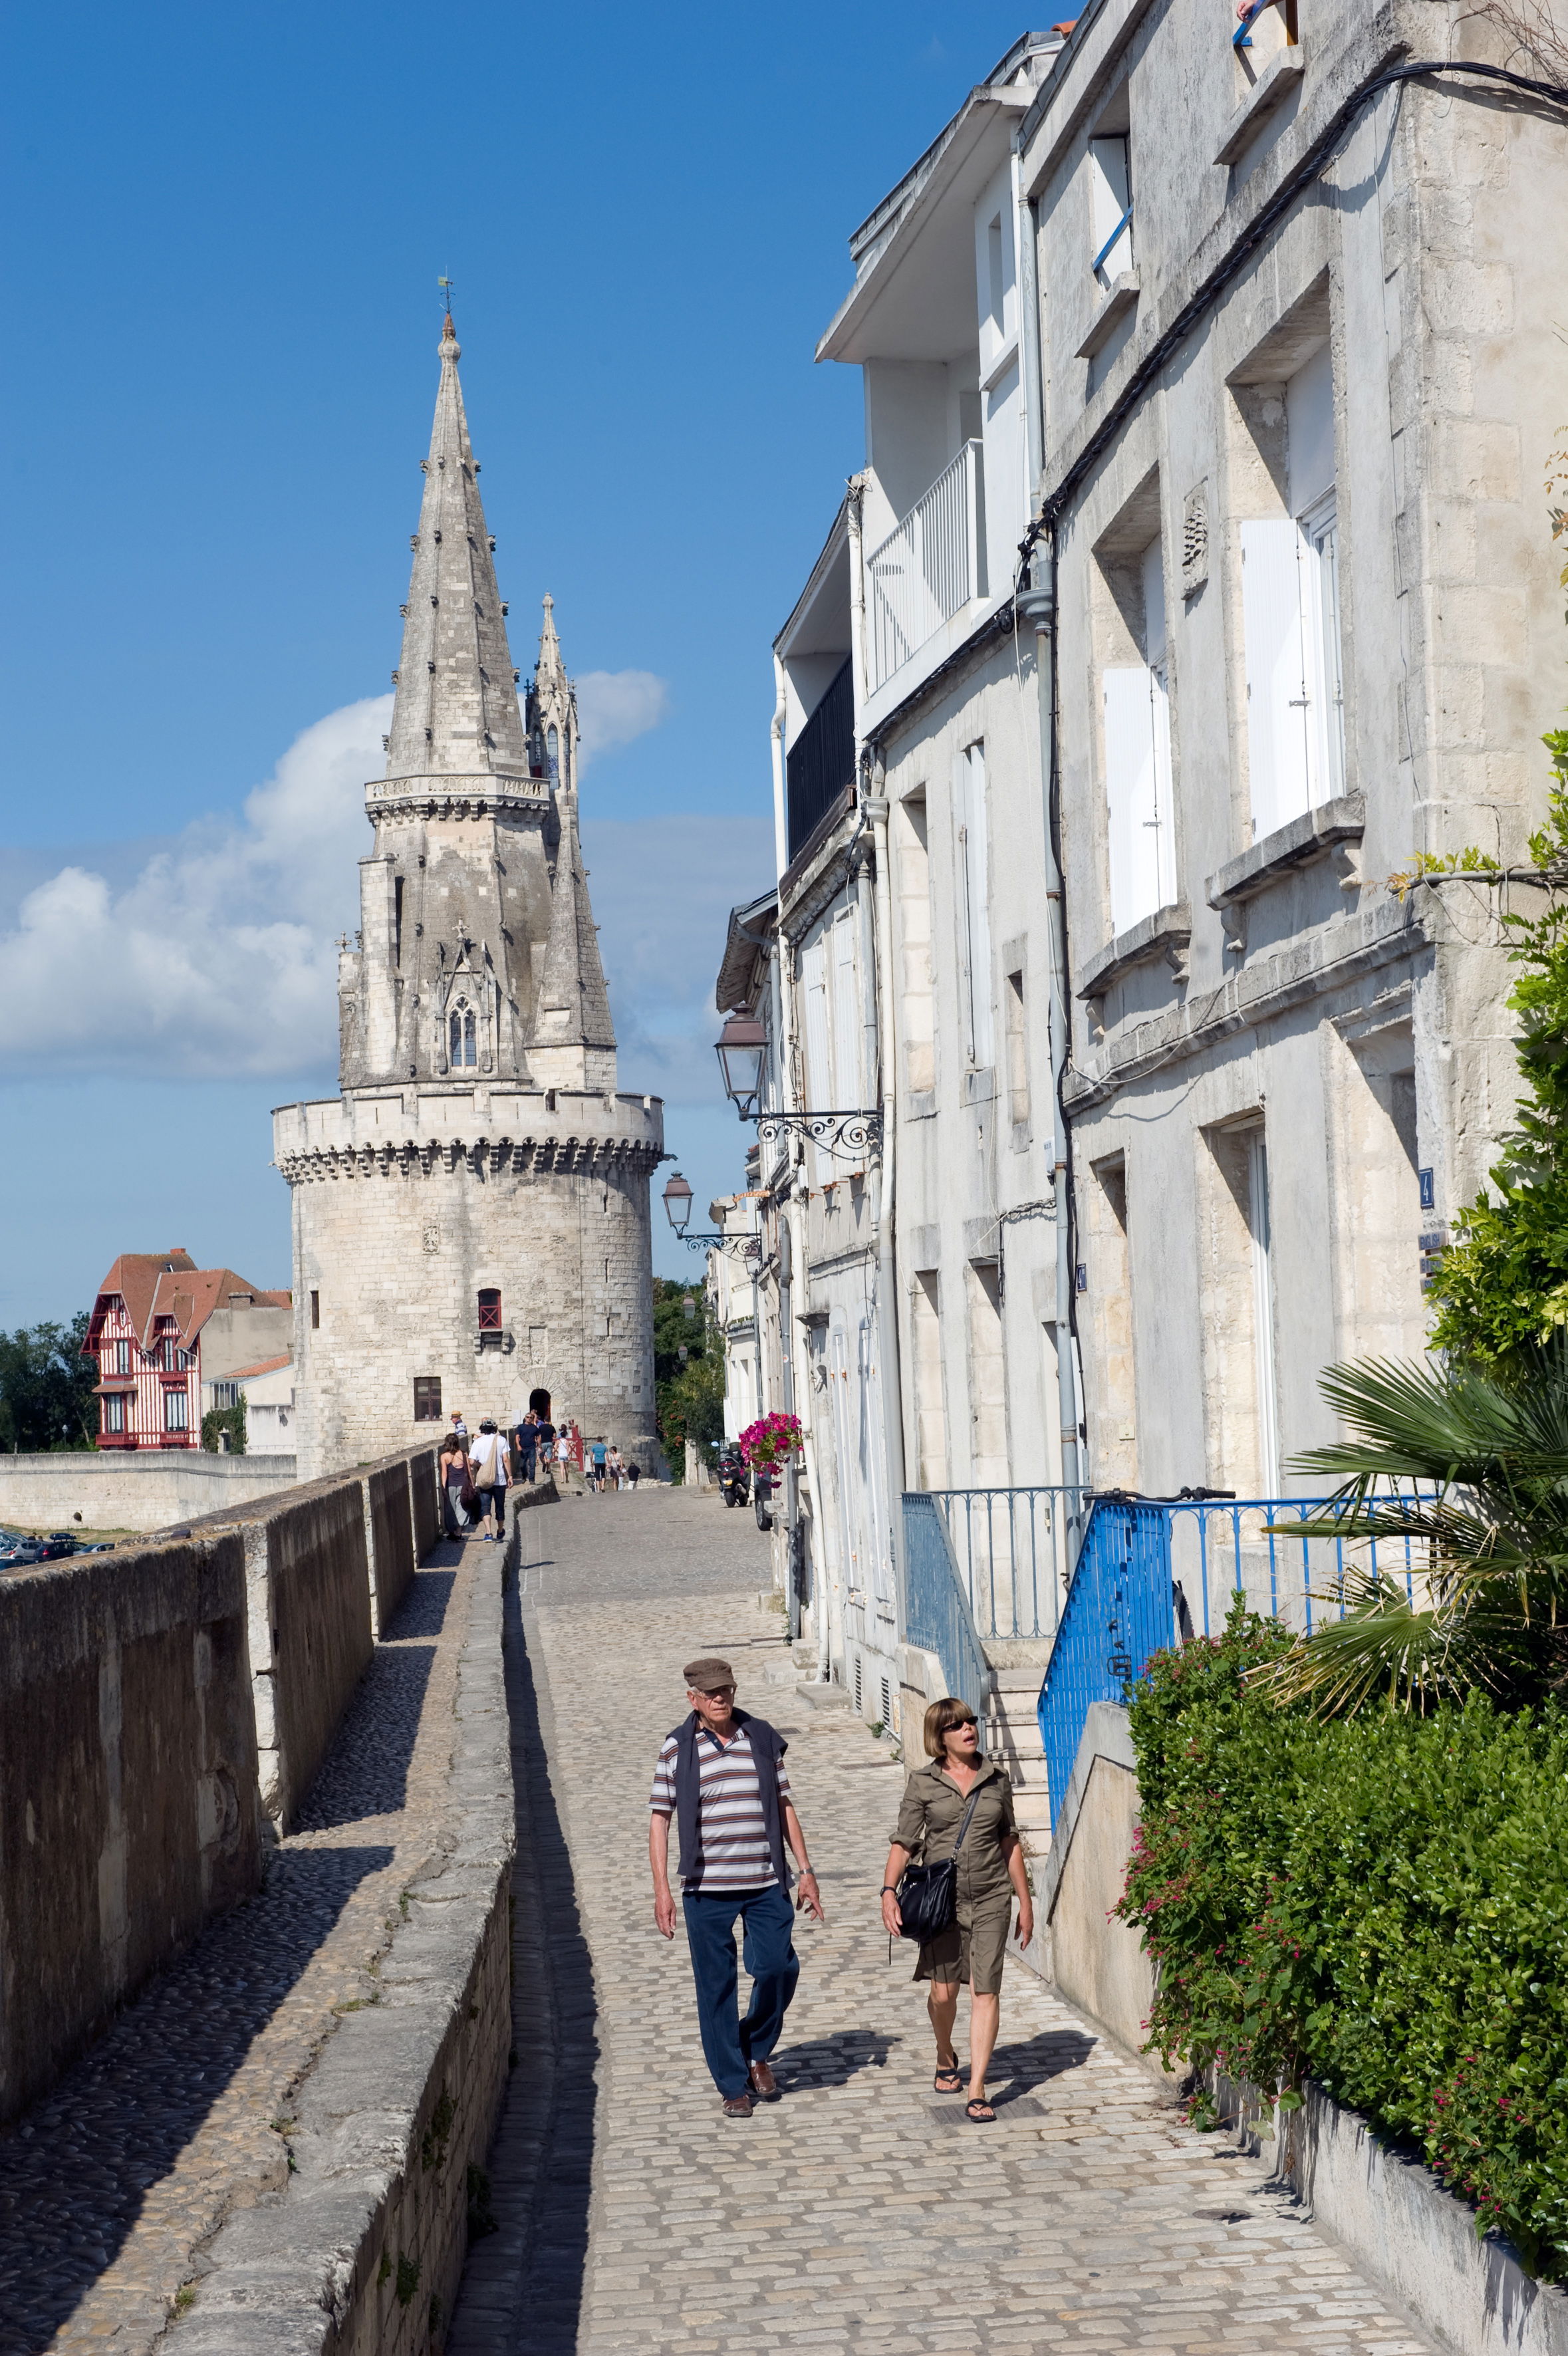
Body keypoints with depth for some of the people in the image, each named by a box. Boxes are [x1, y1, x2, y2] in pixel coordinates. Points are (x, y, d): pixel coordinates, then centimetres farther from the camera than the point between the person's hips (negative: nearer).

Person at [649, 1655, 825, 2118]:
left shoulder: (763, 1738, 6)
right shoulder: (678, 1748, 0)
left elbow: (784, 1806, 13)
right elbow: (659, 1819, 1)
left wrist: (806, 1870, 9)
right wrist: (661, 1889, -6)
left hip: (766, 1885, 2)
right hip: (707, 1888, -2)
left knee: (778, 1968, -5)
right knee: (716, 1986, 2)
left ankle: (756, 2051, 22)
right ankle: (732, 2085, 14)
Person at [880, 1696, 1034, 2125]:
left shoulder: (996, 1779, 6)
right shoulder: (923, 1783, 1)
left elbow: (1010, 1843, 13)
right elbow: (904, 1842, -1)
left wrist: (1025, 1901, 13)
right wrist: (889, 1891, -15)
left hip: (991, 1899, 1)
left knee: (986, 1992, -6)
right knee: (944, 1992, 3)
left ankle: (977, 2093, -5)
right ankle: (946, 2060, 35)